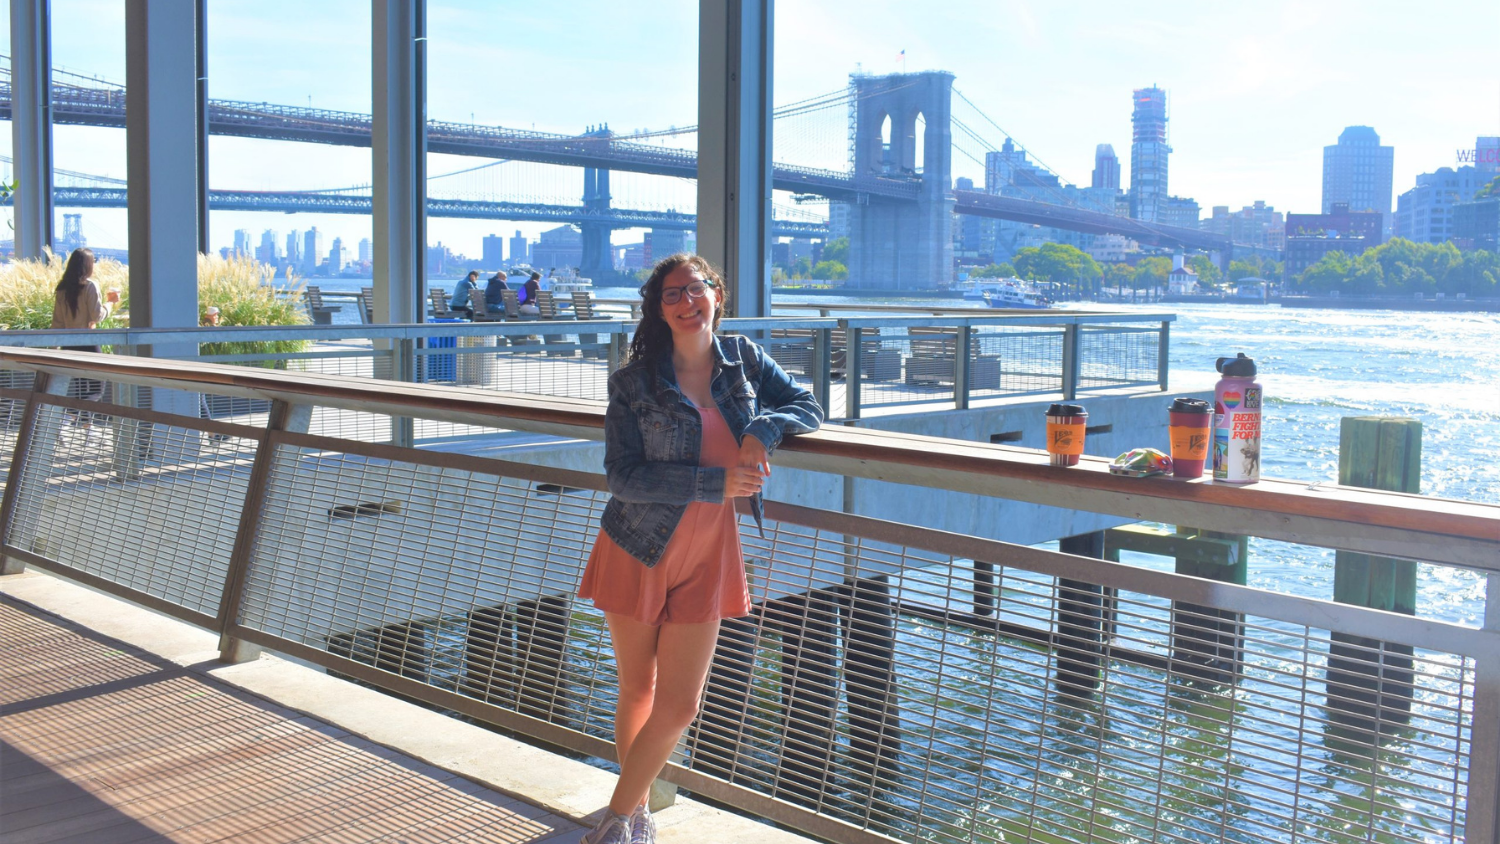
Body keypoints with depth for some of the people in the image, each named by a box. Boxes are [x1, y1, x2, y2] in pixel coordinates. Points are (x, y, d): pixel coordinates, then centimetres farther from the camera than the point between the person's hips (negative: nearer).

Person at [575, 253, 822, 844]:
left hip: (706, 558, 2)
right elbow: (622, 476, -16)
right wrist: (715, 481, -23)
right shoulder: (634, 383, -9)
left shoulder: (743, 358, 2)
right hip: (636, 552, -2)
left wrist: (762, 430, -15)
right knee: (637, 691, 11)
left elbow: (808, 408, 7)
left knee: (679, 705, 0)